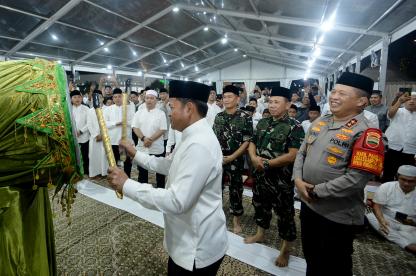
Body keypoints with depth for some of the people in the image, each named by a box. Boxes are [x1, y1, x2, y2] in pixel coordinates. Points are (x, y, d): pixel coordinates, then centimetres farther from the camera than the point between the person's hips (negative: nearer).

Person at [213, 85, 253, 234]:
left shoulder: (245, 117, -8)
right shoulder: (218, 116, 5)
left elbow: (247, 141, -10)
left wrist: (231, 157, -14)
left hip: (235, 160, -3)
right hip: (218, 159, 4)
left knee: (235, 189, 9)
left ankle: (236, 220, 27)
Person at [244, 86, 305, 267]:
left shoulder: (294, 127, -14)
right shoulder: (262, 122, 6)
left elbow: (293, 155, -22)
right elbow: (252, 143, 10)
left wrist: (267, 163, -19)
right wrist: (254, 158, -11)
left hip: (281, 179, -6)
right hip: (260, 175, 6)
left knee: (285, 214, 9)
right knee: (260, 205, 22)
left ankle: (285, 250, 30)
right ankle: (260, 234, 47)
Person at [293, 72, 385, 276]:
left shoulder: (365, 133, -18)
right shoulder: (319, 122, 4)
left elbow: (356, 179, -24)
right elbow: (301, 153, 7)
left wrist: (316, 191, -19)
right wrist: (298, 179, -8)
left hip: (338, 214, -6)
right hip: (308, 203, 6)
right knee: (310, 253, 26)